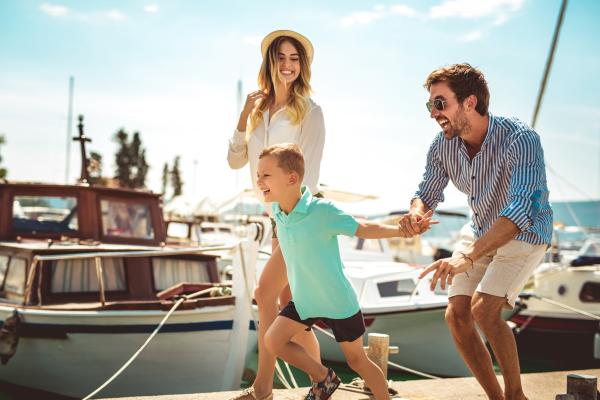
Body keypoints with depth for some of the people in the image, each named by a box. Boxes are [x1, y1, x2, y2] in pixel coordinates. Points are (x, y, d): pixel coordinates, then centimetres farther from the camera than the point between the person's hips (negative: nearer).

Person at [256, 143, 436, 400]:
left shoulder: (323, 211, -26)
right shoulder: (277, 210, -7)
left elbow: (364, 230, -18)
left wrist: (405, 229, -29)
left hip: (338, 302, -6)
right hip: (304, 300, 6)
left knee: (357, 360, 7)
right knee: (273, 341, -3)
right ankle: (323, 378, 18)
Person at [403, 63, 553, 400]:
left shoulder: (520, 139, -32)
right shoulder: (444, 145, -12)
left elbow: (519, 211, -42)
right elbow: (427, 193, 1)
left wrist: (467, 257, -53)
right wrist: (417, 214, -25)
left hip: (524, 234, -6)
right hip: (481, 233, 7)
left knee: (484, 309, -23)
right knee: (457, 316, -4)